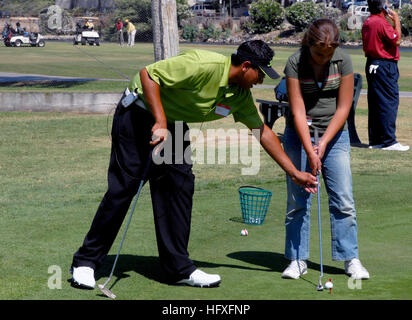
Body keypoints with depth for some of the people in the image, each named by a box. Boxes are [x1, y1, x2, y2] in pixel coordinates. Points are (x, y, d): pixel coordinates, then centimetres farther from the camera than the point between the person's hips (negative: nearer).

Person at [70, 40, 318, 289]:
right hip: (139, 112, -8)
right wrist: (160, 123, -29)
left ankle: (178, 268, 5)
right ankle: (86, 262, 0)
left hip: (173, 123, 8)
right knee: (123, 187, -9)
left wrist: (294, 172, 11)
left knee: (181, 186, -2)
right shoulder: (204, 66, -28)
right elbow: (148, 74, -27)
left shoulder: (240, 94, -2)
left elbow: (263, 131, 10)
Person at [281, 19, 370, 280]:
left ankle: (351, 258, 6)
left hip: (335, 134, 1)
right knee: (298, 201, 0)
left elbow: (343, 108, -8)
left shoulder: (343, 61, -10)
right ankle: (298, 259, 10)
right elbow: (298, 111, -17)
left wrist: (323, 144, -14)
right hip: (299, 135, -1)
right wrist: (310, 151, -23)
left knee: (344, 200, -2)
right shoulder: (295, 63, -15)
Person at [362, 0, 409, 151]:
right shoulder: (382, 22, -16)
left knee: (374, 103, 11)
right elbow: (396, 40, -16)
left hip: (371, 64, 10)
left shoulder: (367, 23, 12)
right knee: (390, 102, -7)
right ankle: (388, 141, -8)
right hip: (385, 66, -10)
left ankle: (374, 140, 13)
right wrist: (396, 20, -9)